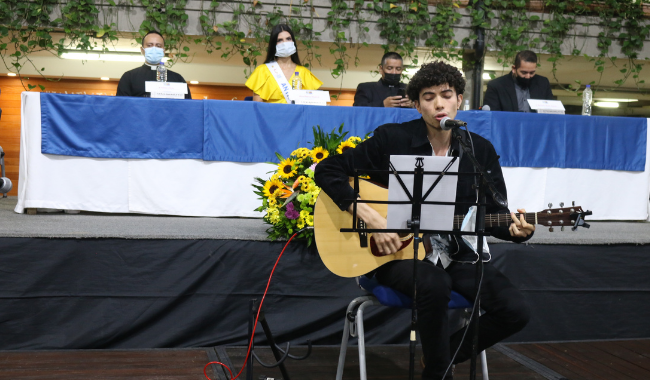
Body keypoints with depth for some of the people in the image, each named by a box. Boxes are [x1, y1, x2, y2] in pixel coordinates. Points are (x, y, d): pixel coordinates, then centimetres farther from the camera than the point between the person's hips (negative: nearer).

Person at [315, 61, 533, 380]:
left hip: (457, 254, 4)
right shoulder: (392, 139, -5)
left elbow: (493, 214, 8)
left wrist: (515, 230, -17)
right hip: (398, 252, -4)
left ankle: (445, 354, 10)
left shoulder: (481, 150, 5)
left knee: (514, 311, -16)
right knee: (434, 284, -37)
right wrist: (370, 217, -18)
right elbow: (328, 170, -7)